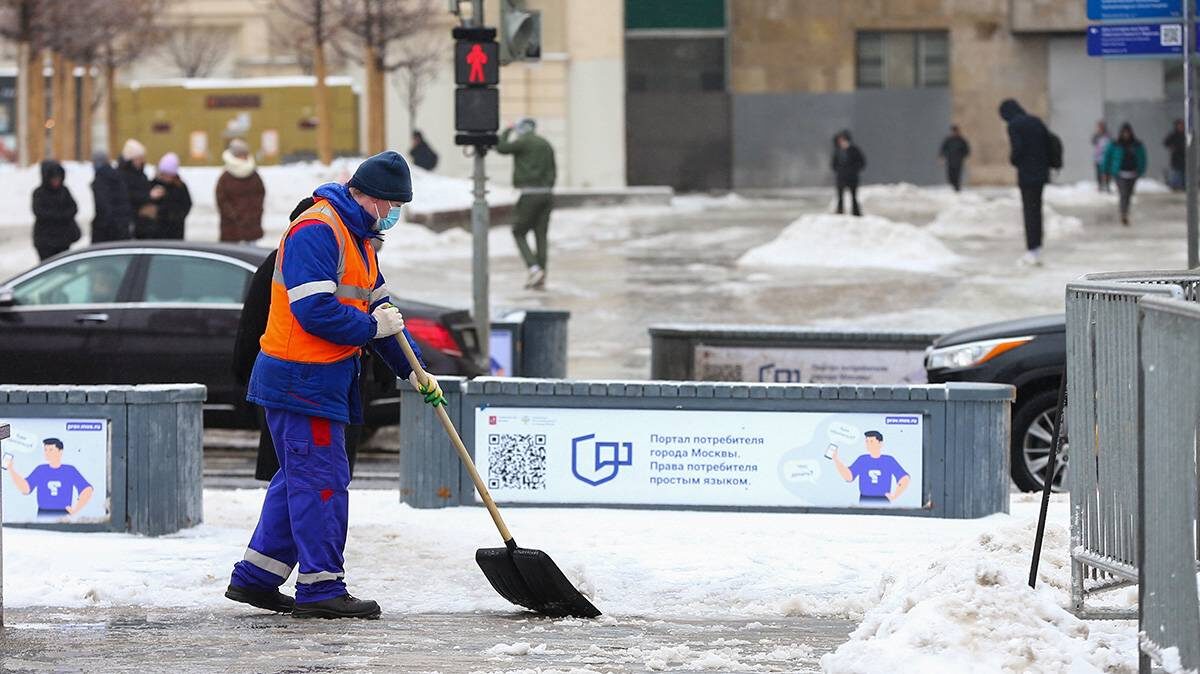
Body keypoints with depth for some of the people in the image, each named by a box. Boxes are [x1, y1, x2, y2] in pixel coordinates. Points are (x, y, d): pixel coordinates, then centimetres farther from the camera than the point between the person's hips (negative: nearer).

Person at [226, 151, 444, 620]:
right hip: (302, 379, -10)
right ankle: (321, 589, -5)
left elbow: (379, 308, 23)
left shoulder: (357, 238, 18)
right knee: (322, 480, -8)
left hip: (324, 379, 10)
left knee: (299, 478, 14)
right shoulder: (316, 230, -16)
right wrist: (372, 327, -13)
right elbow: (313, 309, -24)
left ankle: (254, 579, 20)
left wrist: (412, 371, 17)